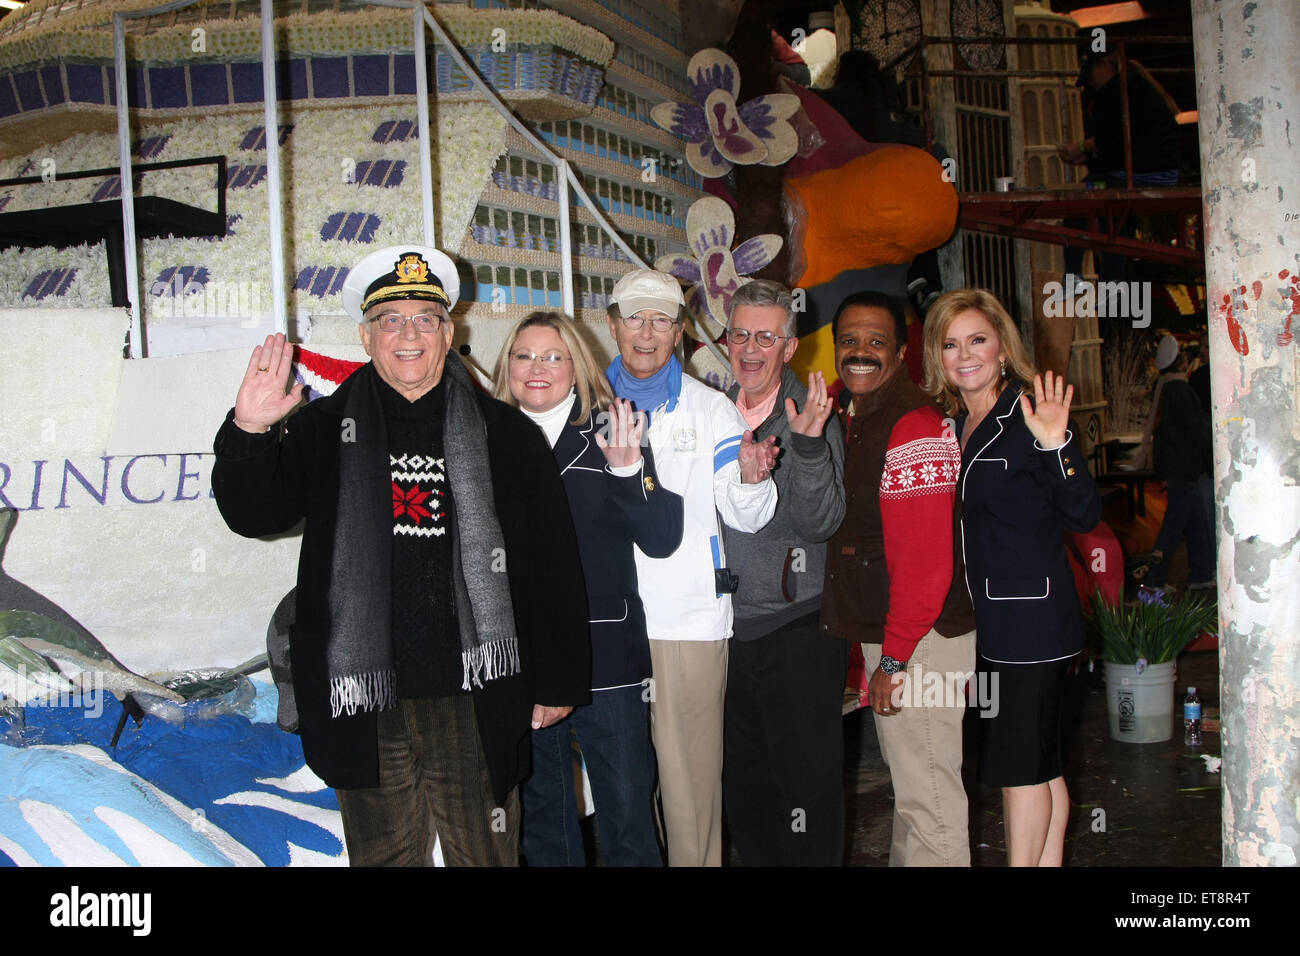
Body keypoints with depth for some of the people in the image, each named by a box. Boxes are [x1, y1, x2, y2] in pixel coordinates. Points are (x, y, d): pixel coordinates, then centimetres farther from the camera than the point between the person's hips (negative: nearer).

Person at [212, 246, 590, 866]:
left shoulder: (506, 435, 3)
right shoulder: (325, 430, 6)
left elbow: (554, 564, 3)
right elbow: (255, 515, -1)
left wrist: (558, 682, 3)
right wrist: (250, 434, -20)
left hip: (473, 700, 0)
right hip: (365, 703, 1)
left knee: (485, 855, 11)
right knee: (384, 854, 13)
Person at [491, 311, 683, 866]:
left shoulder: (611, 434, 1)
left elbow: (662, 540, -7)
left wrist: (627, 470, -19)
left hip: (606, 659, -2)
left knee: (627, 815, 5)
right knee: (542, 818, 16)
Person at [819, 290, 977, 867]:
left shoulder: (916, 428, -19)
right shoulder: (852, 419, 13)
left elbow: (925, 558, -23)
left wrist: (895, 656, -21)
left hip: (920, 643, -10)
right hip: (884, 633, 10)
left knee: (926, 792, -2)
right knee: (907, 780, 21)